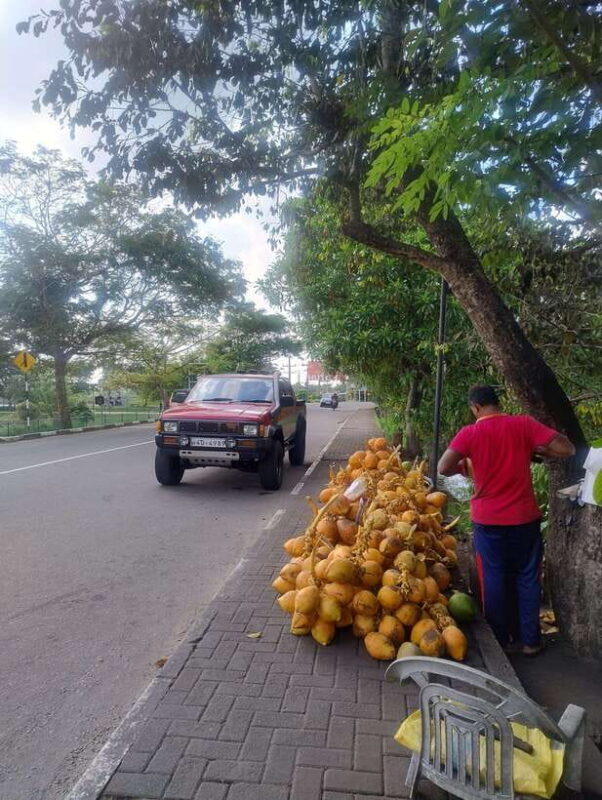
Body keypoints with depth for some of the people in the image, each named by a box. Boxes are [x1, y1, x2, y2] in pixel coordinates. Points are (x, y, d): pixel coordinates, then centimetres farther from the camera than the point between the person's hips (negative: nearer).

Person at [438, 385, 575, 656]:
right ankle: (530, 640, 26)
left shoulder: (470, 433, -9)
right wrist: (533, 450, 6)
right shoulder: (523, 424, -6)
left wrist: (464, 466, 4)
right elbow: (566, 449, -9)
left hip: (488, 520, -1)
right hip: (524, 517, 1)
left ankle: (500, 640, 24)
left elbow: (444, 468, -17)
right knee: (527, 578, 16)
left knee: (494, 580, 13)